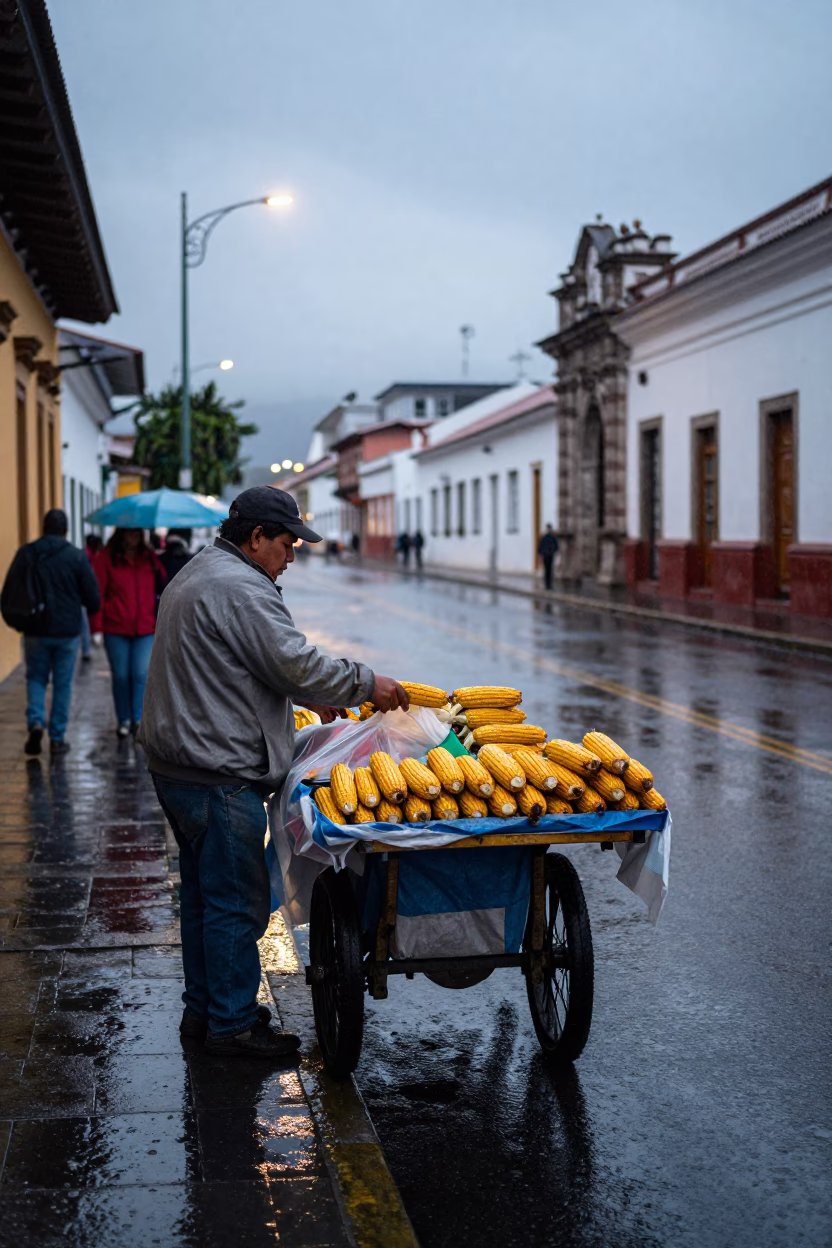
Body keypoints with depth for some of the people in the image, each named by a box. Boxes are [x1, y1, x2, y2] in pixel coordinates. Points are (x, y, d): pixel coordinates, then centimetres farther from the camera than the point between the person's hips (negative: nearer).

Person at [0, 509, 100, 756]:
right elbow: (92, 598, -6)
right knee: (62, 684, 8)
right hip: (67, 631, -1)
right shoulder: (77, 557, -7)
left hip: (35, 632, 1)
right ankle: (57, 738, 10)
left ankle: (35, 721, -8)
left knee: (35, 678, 15)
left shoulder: (25, 554, -1)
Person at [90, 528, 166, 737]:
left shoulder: (150, 557, 7)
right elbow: (97, 593, -4)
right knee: (121, 676, 5)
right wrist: (97, 628, -8)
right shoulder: (106, 558, -2)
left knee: (142, 674, -9)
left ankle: (139, 719, -5)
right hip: (116, 629, -1)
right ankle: (124, 720, 16)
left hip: (146, 628, 1)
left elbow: (163, 586, 13)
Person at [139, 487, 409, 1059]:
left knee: (204, 892, 19)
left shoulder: (197, 576, 18)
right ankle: (233, 1025, 7)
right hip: (219, 776, -11)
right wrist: (367, 684, -6)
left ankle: (203, 1007, 29)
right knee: (236, 900, -2)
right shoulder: (239, 589, -17)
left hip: (179, 764, 11)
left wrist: (308, 696, 22)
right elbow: (298, 665, -20)